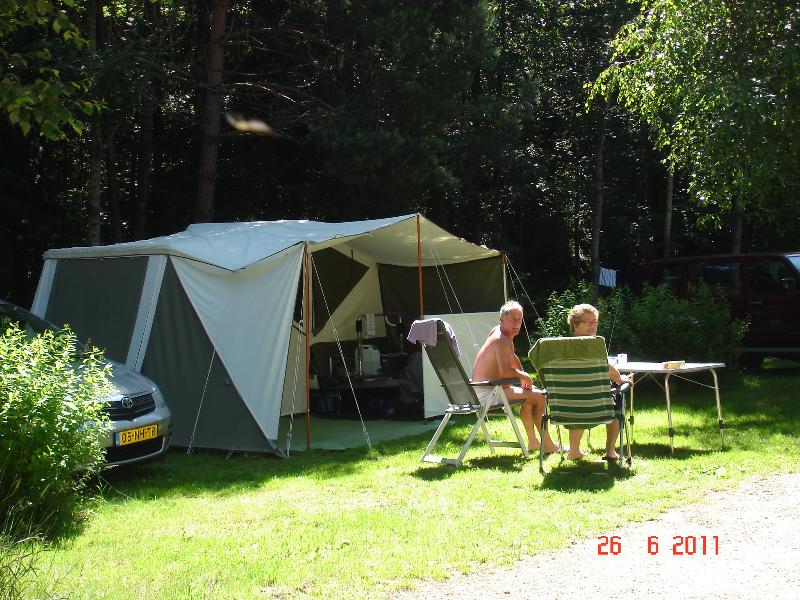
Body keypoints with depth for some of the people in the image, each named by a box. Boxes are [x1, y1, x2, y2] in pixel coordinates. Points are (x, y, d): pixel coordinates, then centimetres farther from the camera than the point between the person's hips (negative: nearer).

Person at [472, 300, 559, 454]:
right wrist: (525, 377, -16)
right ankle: (547, 444, -2)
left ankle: (532, 441, 33)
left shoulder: (496, 331, 11)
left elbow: (512, 358, 27)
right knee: (539, 396, -11)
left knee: (528, 395, 29)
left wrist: (523, 375, 16)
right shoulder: (502, 340, -19)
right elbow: (506, 371, -33)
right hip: (487, 393, -11)